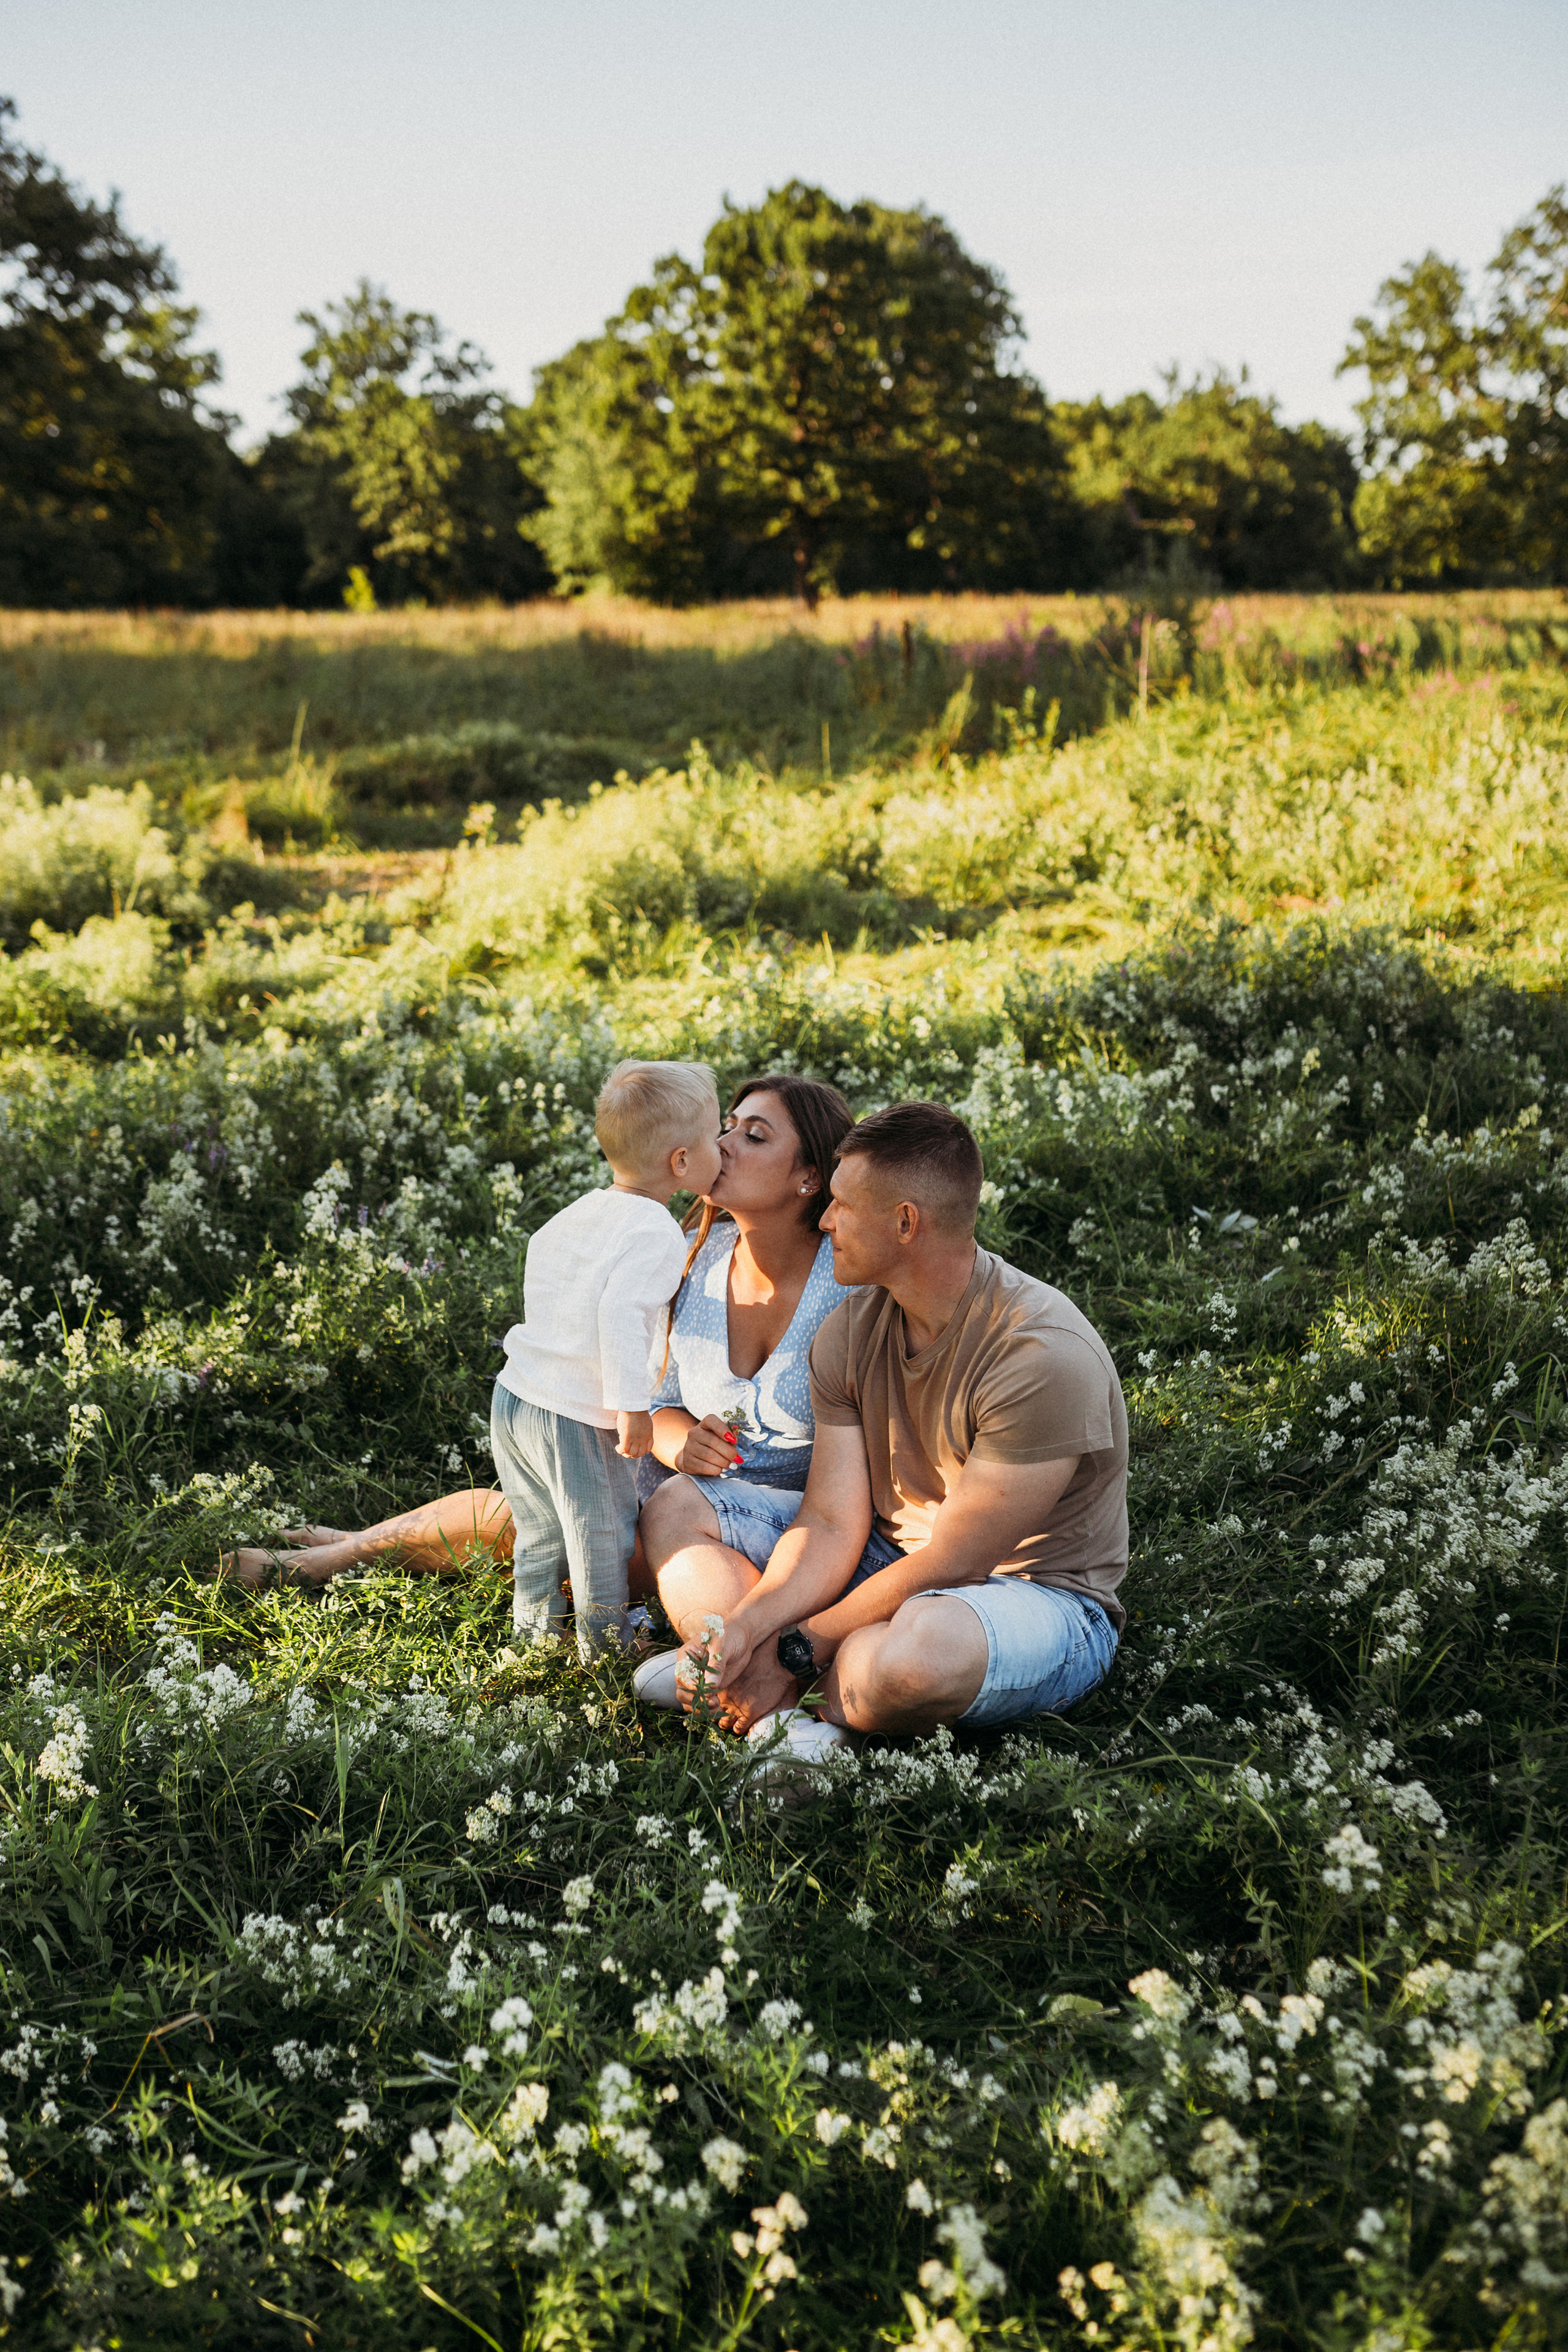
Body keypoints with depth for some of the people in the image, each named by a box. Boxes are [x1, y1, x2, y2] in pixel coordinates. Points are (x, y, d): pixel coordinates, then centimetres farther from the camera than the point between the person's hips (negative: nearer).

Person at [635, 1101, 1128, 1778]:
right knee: (675, 1506, 0)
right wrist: (746, 1627, -25)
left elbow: (949, 1565, -24)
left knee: (906, 1657, -43)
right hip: (891, 1567, 8)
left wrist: (796, 1651, -21)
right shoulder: (850, 1329, -1)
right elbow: (831, 1524, -7)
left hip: (1039, 1598, -8)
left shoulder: (1044, 1357, -25)